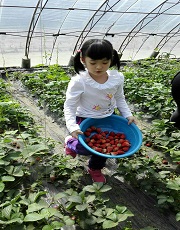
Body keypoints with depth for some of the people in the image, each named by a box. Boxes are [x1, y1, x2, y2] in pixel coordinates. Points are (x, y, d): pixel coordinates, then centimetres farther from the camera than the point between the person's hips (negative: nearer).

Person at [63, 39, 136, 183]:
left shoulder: (117, 78, -12)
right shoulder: (79, 82, -26)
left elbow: (119, 98, 5)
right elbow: (69, 106, -21)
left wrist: (128, 114, -4)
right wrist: (72, 127, -32)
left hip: (108, 118, 5)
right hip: (86, 121, -4)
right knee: (87, 148, -16)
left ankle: (95, 168, 48)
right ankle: (71, 143, 23)